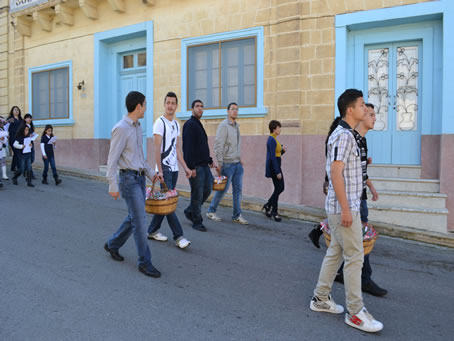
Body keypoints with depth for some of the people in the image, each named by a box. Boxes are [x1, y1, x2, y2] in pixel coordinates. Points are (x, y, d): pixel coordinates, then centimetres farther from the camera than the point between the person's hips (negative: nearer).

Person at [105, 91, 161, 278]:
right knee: (140, 221, -6)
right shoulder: (121, 128, -15)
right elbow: (112, 159, -15)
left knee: (134, 218, 16)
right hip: (129, 178, -9)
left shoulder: (137, 127, 12)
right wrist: (113, 185, -17)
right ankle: (144, 262, 4)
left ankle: (112, 244, 35)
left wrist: (150, 173, 18)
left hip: (139, 178, 9)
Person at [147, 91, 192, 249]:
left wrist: (186, 167, 15)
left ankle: (153, 231, 23)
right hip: (164, 169, -8)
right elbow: (157, 148, -13)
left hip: (174, 169, 8)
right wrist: (159, 170, -19)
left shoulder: (176, 124, 15)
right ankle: (178, 236, -2)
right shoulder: (160, 123, -8)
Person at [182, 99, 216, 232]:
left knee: (208, 189, 11)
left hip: (204, 165, 9)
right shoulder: (190, 124, -11)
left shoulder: (199, 125, 18)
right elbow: (188, 148, -18)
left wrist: (210, 160, 21)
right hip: (195, 166, -9)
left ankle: (190, 211, 27)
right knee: (197, 194, -2)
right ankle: (197, 222, 11)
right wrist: (191, 167, -22)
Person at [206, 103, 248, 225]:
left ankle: (237, 215, 13)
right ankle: (211, 211, 17)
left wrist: (240, 158, 15)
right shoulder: (223, 125, -11)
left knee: (238, 189, 6)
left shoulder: (236, 125, 15)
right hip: (227, 163, -7)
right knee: (223, 189, 0)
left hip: (237, 164, 7)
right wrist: (219, 163, -17)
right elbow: (218, 145, -15)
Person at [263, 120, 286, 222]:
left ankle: (267, 206, 21)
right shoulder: (272, 140, -16)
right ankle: (274, 212, 9)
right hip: (273, 166, -10)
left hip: (276, 166, 10)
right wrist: (278, 172, -23)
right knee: (278, 188, -2)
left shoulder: (274, 139, 14)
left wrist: (282, 150, 0)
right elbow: (272, 157, -21)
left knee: (280, 188, 12)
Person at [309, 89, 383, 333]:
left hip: (341, 207, 10)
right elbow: (335, 172, -23)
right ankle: (355, 312, 7)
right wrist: (346, 209, -23)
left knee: (335, 253, 15)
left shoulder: (345, 134, 15)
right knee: (355, 257, -3)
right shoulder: (343, 135, -16)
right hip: (344, 208, -10)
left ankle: (320, 299, 25)